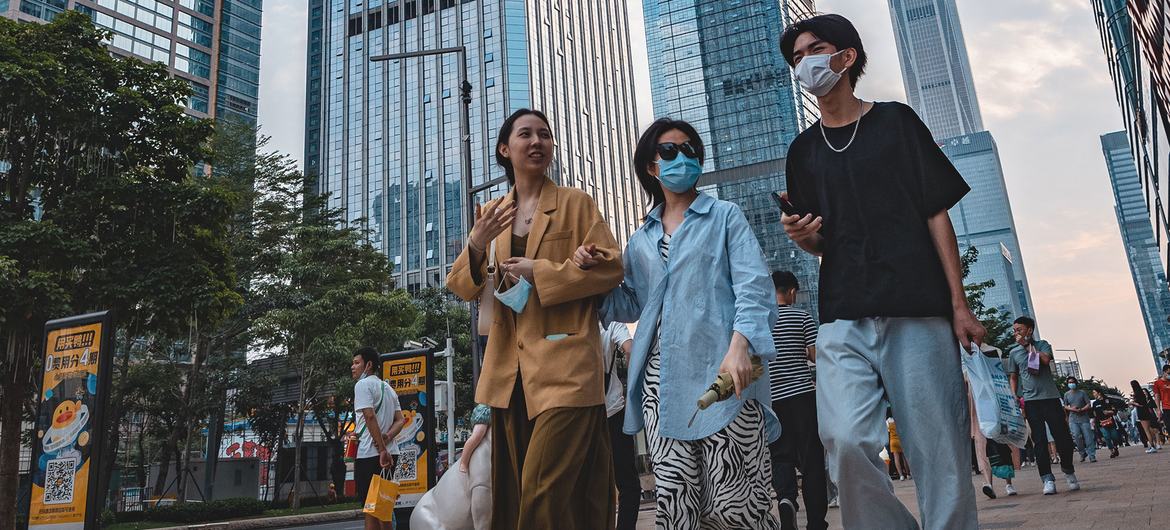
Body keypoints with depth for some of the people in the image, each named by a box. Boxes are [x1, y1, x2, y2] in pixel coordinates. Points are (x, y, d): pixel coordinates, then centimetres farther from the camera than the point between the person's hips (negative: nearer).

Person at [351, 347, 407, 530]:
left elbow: (370, 417, -18)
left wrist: (381, 449, -20)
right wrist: (386, 438, -4)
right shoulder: (388, 388, 19)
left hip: (370, 453, -8)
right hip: (389, 453, 8)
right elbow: (400, 420, 12)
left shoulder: (363, 384, -6)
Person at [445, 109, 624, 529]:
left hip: (564, 364, -5)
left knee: (545, 495, -11)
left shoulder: (575, 203, 3)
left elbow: (610, 267, -6)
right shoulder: (490, 214, 14)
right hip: (509, 370, 5)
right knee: (514, 493, 12)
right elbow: (462, 289, 11)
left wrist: (539, 271, -13)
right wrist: (476, 246, -9)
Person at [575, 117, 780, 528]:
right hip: (662, 381, 4)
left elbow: (753, 286, -3)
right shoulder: (641, 240, 22)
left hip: (722, 374, -3)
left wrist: (740, 344, -21)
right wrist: (593, 274, 5)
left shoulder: (725, 217, 10)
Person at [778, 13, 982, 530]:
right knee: (845, 440, -17)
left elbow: (936, 214, 6)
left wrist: (959, 304, -1)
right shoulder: (804, 150, 17)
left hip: (917, 312, -2)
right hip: (844, 319, 2)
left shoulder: (896, 122, 9)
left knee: (940, 453, -4)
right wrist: (804, 236, -3)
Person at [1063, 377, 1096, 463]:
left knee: (1088, 437, -5)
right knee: (1077, 436, -13)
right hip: (1073, 419, 1)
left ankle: (1092, 456, -1)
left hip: (1084, 418, -1)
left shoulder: (1082, 393, 4)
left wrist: (1081, 409, -15)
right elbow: (1065, 406, 14)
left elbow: (1089, 405, 1)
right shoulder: (1066, 394, 9)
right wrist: (1071, 409, -7)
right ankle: (1083, 453, 6)